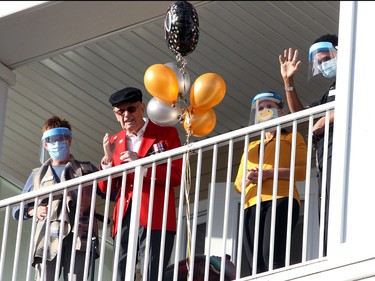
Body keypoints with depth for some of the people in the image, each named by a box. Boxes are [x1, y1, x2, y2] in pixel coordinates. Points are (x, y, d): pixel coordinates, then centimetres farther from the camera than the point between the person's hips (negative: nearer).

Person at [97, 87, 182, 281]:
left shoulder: (165, 133, 5)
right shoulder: (114, 141, 17)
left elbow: (177, 175, -3)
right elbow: (105, 188, 14)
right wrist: (108, 159, -3)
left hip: (155, 220, -5)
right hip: (124, 220, 5)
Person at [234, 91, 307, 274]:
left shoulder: (291, 138, 19)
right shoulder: (251, 146, 34)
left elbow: (303, 170, 3)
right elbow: (238, 184, 27)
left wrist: (268, 173, -10)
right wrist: (247, 178, 2)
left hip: (280, 199, -5)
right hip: (252, 205, 5)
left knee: (272, 255, -27)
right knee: (256, 266, -11)